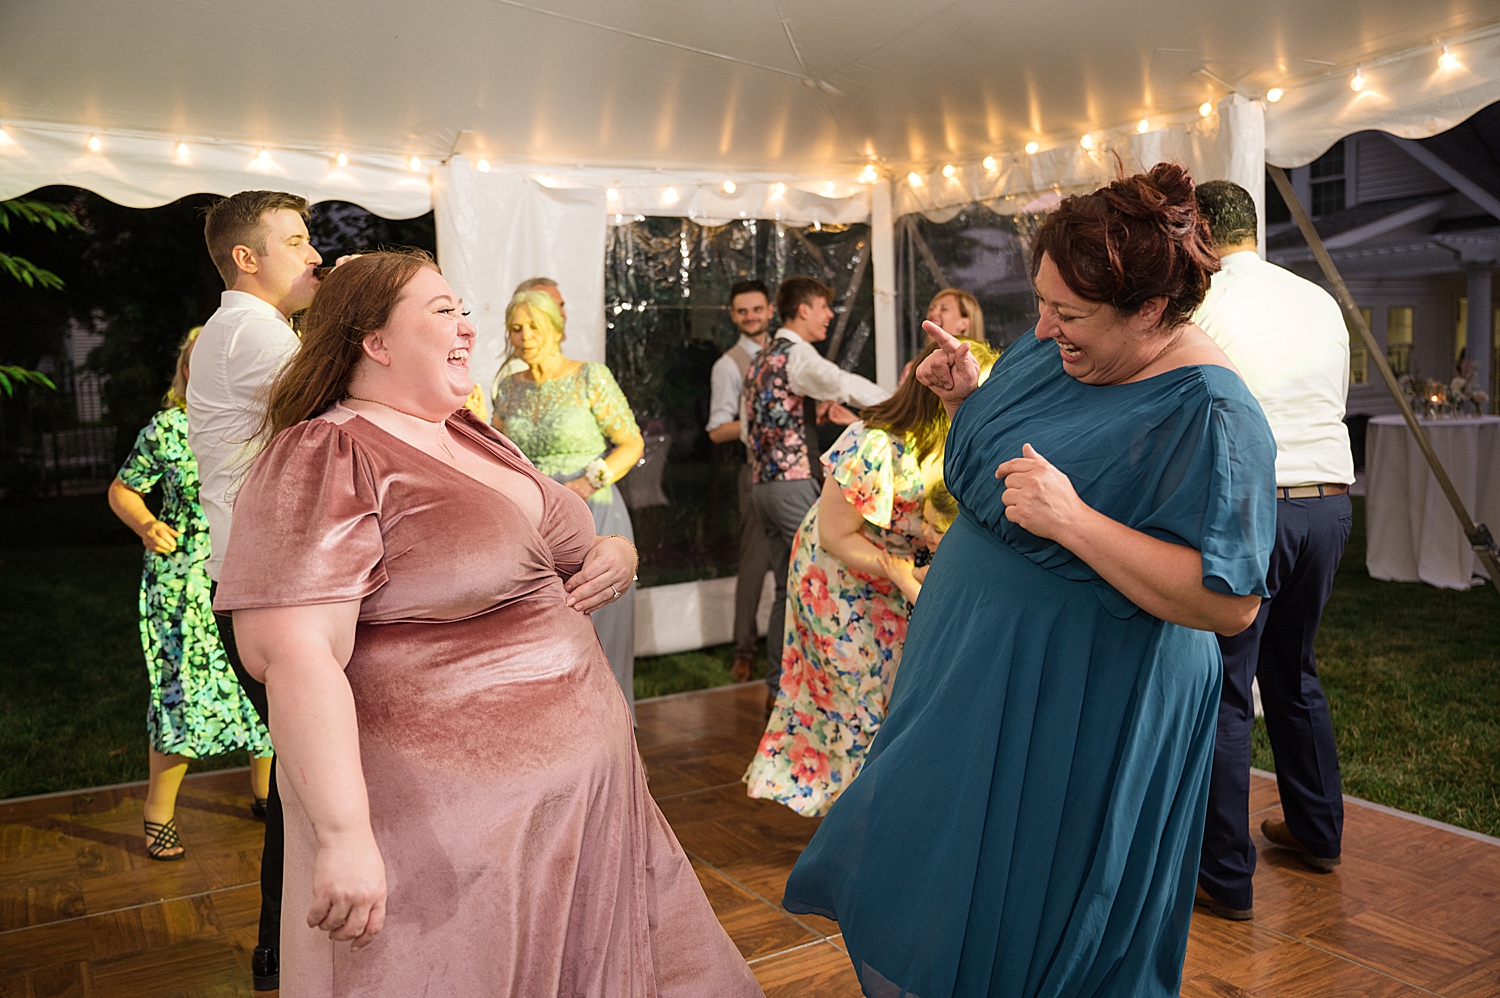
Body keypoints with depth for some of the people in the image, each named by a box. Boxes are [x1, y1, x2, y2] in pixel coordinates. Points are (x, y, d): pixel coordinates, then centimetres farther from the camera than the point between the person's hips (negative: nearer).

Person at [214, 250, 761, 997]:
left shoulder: (471, 439, 11)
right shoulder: (326, 459, -15)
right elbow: (294, 655, -24)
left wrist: (617, 556, 3)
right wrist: (344, 836, -27)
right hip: (445, 822, -8)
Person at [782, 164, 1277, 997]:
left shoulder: (1214, 418, -23)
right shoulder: (1060, 349, 0)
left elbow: (1229, 603, -27)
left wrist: (1076, 521, -33)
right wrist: (968, 396, -5)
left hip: (1077, 708, -8)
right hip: (978, 659, 8)